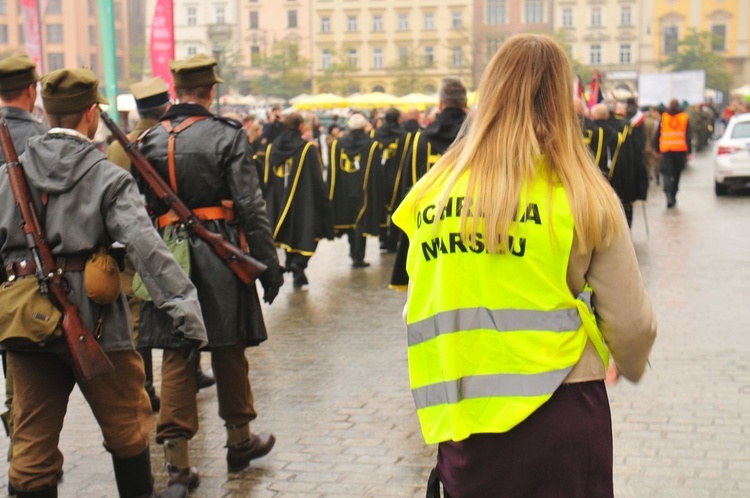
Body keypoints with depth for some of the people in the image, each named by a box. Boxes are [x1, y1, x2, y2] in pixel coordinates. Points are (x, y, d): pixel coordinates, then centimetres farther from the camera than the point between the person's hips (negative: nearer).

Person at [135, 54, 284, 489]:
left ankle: (178, 460, 4)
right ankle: (240, 440, 28)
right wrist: (269, 264, -5)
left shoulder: (151, 140, 3)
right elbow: (251, 207, -10)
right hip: (219, 256, -2)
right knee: (229, 351, 12)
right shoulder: (228, 136, -7)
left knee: (177, 355, 6)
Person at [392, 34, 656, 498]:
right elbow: (631, 323, -2)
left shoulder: (434, 191, 0)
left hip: (462, 424, 2)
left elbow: (421, 313, 6)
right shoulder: (584, 195, -6)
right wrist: (631, 366, 19)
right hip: (559, 414, -2)